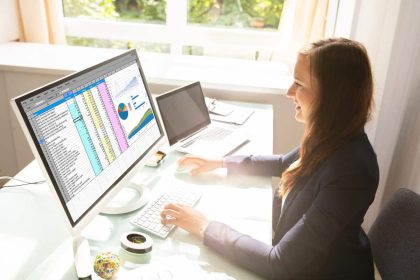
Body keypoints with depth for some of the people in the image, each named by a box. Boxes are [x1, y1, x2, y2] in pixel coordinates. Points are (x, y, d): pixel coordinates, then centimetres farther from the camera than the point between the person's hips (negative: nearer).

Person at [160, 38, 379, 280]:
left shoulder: (348, 172, -35)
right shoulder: (332, 137, -10)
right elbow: (285, 163, 12)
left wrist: (204, 227, -24)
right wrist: (222, 163, 6)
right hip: (301, 256, 6)